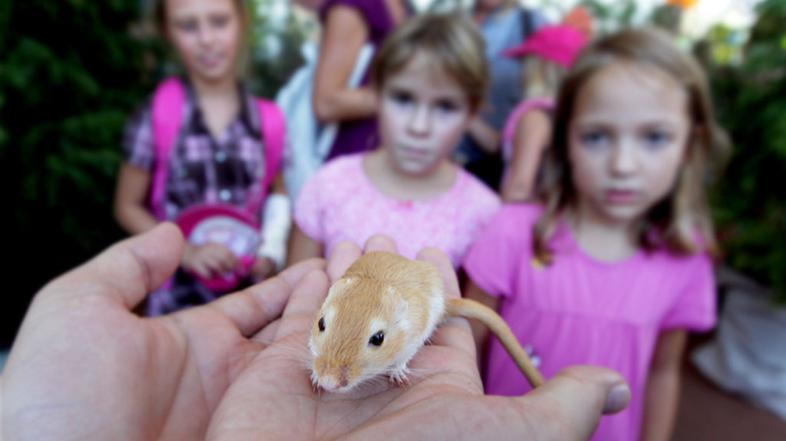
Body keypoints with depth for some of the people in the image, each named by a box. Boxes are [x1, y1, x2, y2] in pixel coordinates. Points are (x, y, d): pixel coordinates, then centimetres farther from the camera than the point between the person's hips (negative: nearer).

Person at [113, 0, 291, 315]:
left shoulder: (267, 120, -3)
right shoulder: (156, 118, -7)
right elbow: (127, 207, 0)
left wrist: (271, 248, -7)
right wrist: (187, 251, -13)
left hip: (249, 291, 2)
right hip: (179, 298, -1)